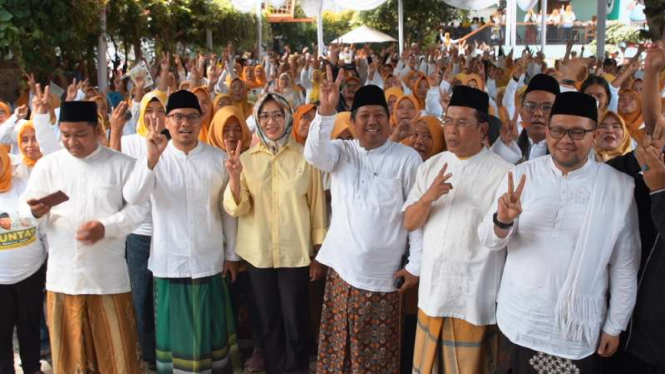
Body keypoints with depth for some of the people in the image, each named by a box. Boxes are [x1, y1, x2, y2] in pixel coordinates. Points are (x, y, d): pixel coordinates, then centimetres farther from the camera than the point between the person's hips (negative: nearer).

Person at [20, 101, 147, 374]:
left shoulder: (121, 164, -1)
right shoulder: (47, 165, 4)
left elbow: (138, 208, -4)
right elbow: (25, 207, 1)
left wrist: (106, 227, -20)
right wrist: (35, 212, -23)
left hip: (108, 275, -2)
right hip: (62, 275, 2)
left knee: (116, 351, 7)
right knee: (68, 352, 12)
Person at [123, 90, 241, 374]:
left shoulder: (218, 158, -1)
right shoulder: (154, 159, -4)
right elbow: (132, 197, -21)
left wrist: (231, 254, 6)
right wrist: (152, 158, -35)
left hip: (210, 261, 1)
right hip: (169, 262, -1)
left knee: (213, 329, 13)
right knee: (174, 330, 11)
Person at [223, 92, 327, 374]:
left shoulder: (305, 156, -5)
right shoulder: (247, 158, 1)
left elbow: (317, 206, 0)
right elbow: (236, 208, -7)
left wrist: (318, 254, 1)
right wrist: (235, 177, -25)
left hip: (296, 253, -2)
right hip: (258, 253, 2)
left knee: (295, 323, 6)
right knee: (268, 322, 15)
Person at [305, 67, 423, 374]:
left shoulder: (407, 158, -7)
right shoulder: (341, 151, 2)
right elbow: (314, 154, -19)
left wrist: (415, 265, -6)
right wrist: (325, 111, -32)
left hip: (382, 275, -3)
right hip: (341, 269, 3)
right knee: (337, 346, 16)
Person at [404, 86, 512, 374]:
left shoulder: (502, 172, -11)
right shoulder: (430, 166, 5)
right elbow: (409, 223, 1)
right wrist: (427, 198, -14)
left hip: (475, 295, -5)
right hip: (432, 288, 5)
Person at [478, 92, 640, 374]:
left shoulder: (619, 187, -6)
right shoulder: (521, 175, -4)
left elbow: (625, 265, -1)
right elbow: (490, 241, -6)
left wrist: (614, 326, 3)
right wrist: (502, 220, -27)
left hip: (580, 326, -1)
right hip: (521, 319, 1)